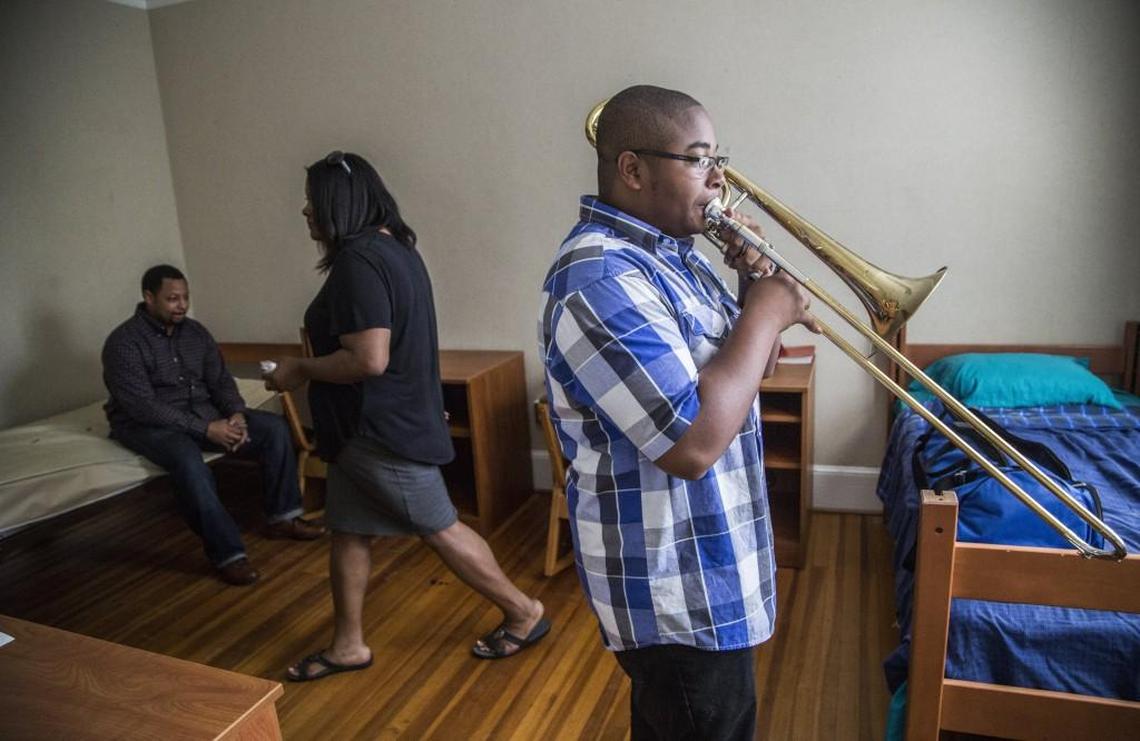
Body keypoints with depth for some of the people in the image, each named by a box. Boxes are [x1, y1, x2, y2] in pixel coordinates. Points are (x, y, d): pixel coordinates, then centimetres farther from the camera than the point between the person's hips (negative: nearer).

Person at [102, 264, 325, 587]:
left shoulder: (195, 332, 6)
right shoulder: (123, 342, -14)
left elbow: (220, 380, 5)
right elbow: (142, 406, -22)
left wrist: (237, 414, -18)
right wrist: (205, 429, -28)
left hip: (204, 412, 6)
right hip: (148, 424, -6)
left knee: (274, 427, -11)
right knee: (188, 459, -39)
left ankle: (282, 517, -3)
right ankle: (228, 554, -33)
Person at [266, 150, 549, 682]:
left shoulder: (359, 261, -22)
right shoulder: (391, 245, 10)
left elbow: (368, 359, -30)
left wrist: (301, 369, -15)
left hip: (382, 430, -10)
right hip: (365, 427, 10)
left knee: (439, 529, 4)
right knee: (347, 532, 17)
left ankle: (524, 612, 21)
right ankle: (347, 646, 32)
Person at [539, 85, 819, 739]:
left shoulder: (678, 254, 6)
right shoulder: (600, 279, -26)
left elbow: (752, 367, 15)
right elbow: (694, 443, -33)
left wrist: (757, 284, -4)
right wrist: (766, 312, -21)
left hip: (712, 562, 9)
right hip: (678, 594, -9)